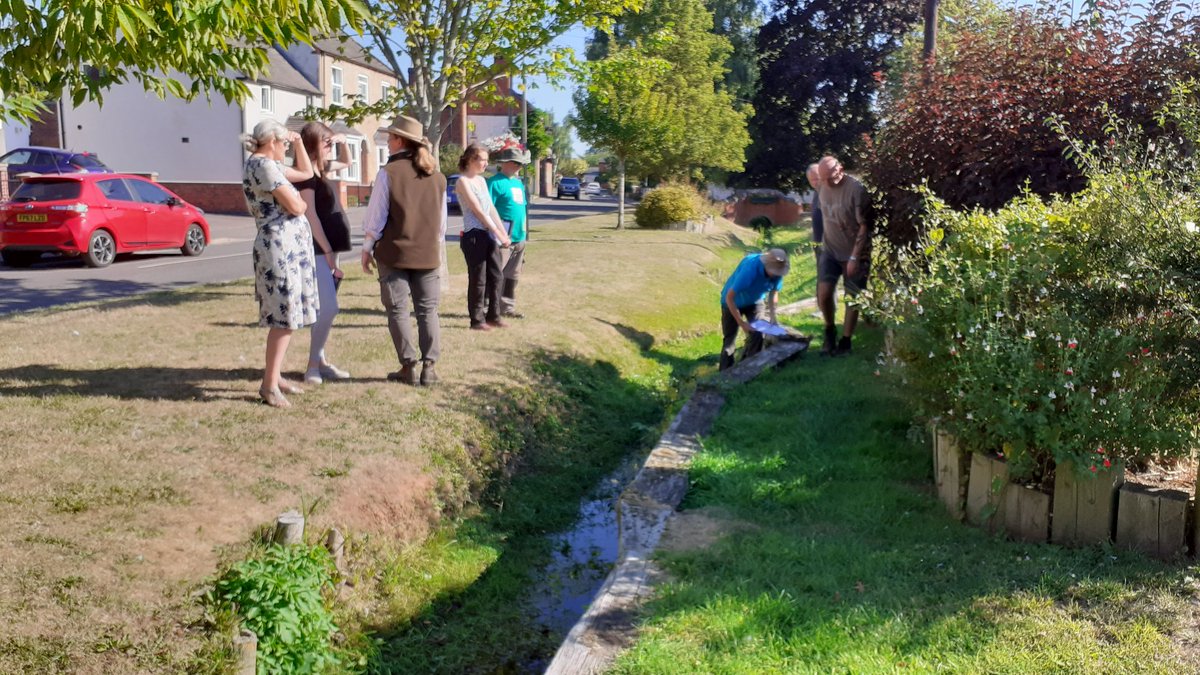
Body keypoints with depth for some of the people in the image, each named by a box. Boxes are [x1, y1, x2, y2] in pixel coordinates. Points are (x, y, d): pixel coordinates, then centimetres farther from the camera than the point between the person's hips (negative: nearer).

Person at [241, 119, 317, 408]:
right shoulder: (262, 165, -14)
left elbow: (306, 173, 29)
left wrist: (299, 143, 19)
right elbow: (295, 206, -18)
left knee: (286, 315, 14)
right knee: (283, 317, -8)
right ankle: (269, 385, -2)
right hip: (279, 245, -11)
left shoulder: (269, 164, 17)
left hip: (291, 245, 11)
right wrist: (302, 202, 4)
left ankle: (274, 376, 22)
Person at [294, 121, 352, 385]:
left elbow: (346, 163, 34)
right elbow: (310, 215, -19)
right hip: (318, 250, -10)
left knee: (325, 309, 11)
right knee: (328, 308, -13)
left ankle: (320, 361, 17)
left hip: (328, 247, 10)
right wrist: (328, 251, -20)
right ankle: (313, 366, -5)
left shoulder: (321, 168, 13)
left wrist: (343, 142, 13)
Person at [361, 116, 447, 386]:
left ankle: (408, 366, 7)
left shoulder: (389, 173, -8)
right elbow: (442, 220, 11)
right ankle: (429, 367, 6)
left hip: (394, 253, -4)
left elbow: (376, 217, -7)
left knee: (398, 310, 6)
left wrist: (367, 249, 2)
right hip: (428, 254, 4)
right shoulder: (437, 176, 6)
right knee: (428, 310, 8)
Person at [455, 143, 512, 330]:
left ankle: (493, 315, 19)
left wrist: (503, 233, 4)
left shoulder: (481, 180, 16)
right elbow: (478, 210, -14)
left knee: (496, 275, 9)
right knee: (478, 279, -2)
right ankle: (477, 320, 7)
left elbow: (491, 208, 12)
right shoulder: (463, 181, -9)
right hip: (474, 235, -8)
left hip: (489, 234, 8)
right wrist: (498, 233, -15)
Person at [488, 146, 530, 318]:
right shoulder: (495, 182, -9)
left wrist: (524, 232, 20)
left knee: (513, 275, 13)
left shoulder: (519, 182, 16)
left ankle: (507, 307, 22)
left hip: (519, 237, 8)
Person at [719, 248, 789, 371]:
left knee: (757, 336, -5)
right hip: (733, 302, -4)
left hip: (755, 302, 5)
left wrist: (772, 316, -14)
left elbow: (774, 292, -3)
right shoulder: (749, 269, -40)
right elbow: (729, 297, -34)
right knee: (730, 338, 1)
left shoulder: (777, 271, -24)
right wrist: (742, 323, -32)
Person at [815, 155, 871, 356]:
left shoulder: (856, 189, -20)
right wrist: (824, 242, 13)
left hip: (855, 253, -4)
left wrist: (855, 257, -20)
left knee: (852, 298, 3)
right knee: (823, 293, -8)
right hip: (830, 250, 5)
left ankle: (845, 342, 16)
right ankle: (830, 332, 16)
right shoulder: (824, 188, -1)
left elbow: (864, 226, -19)